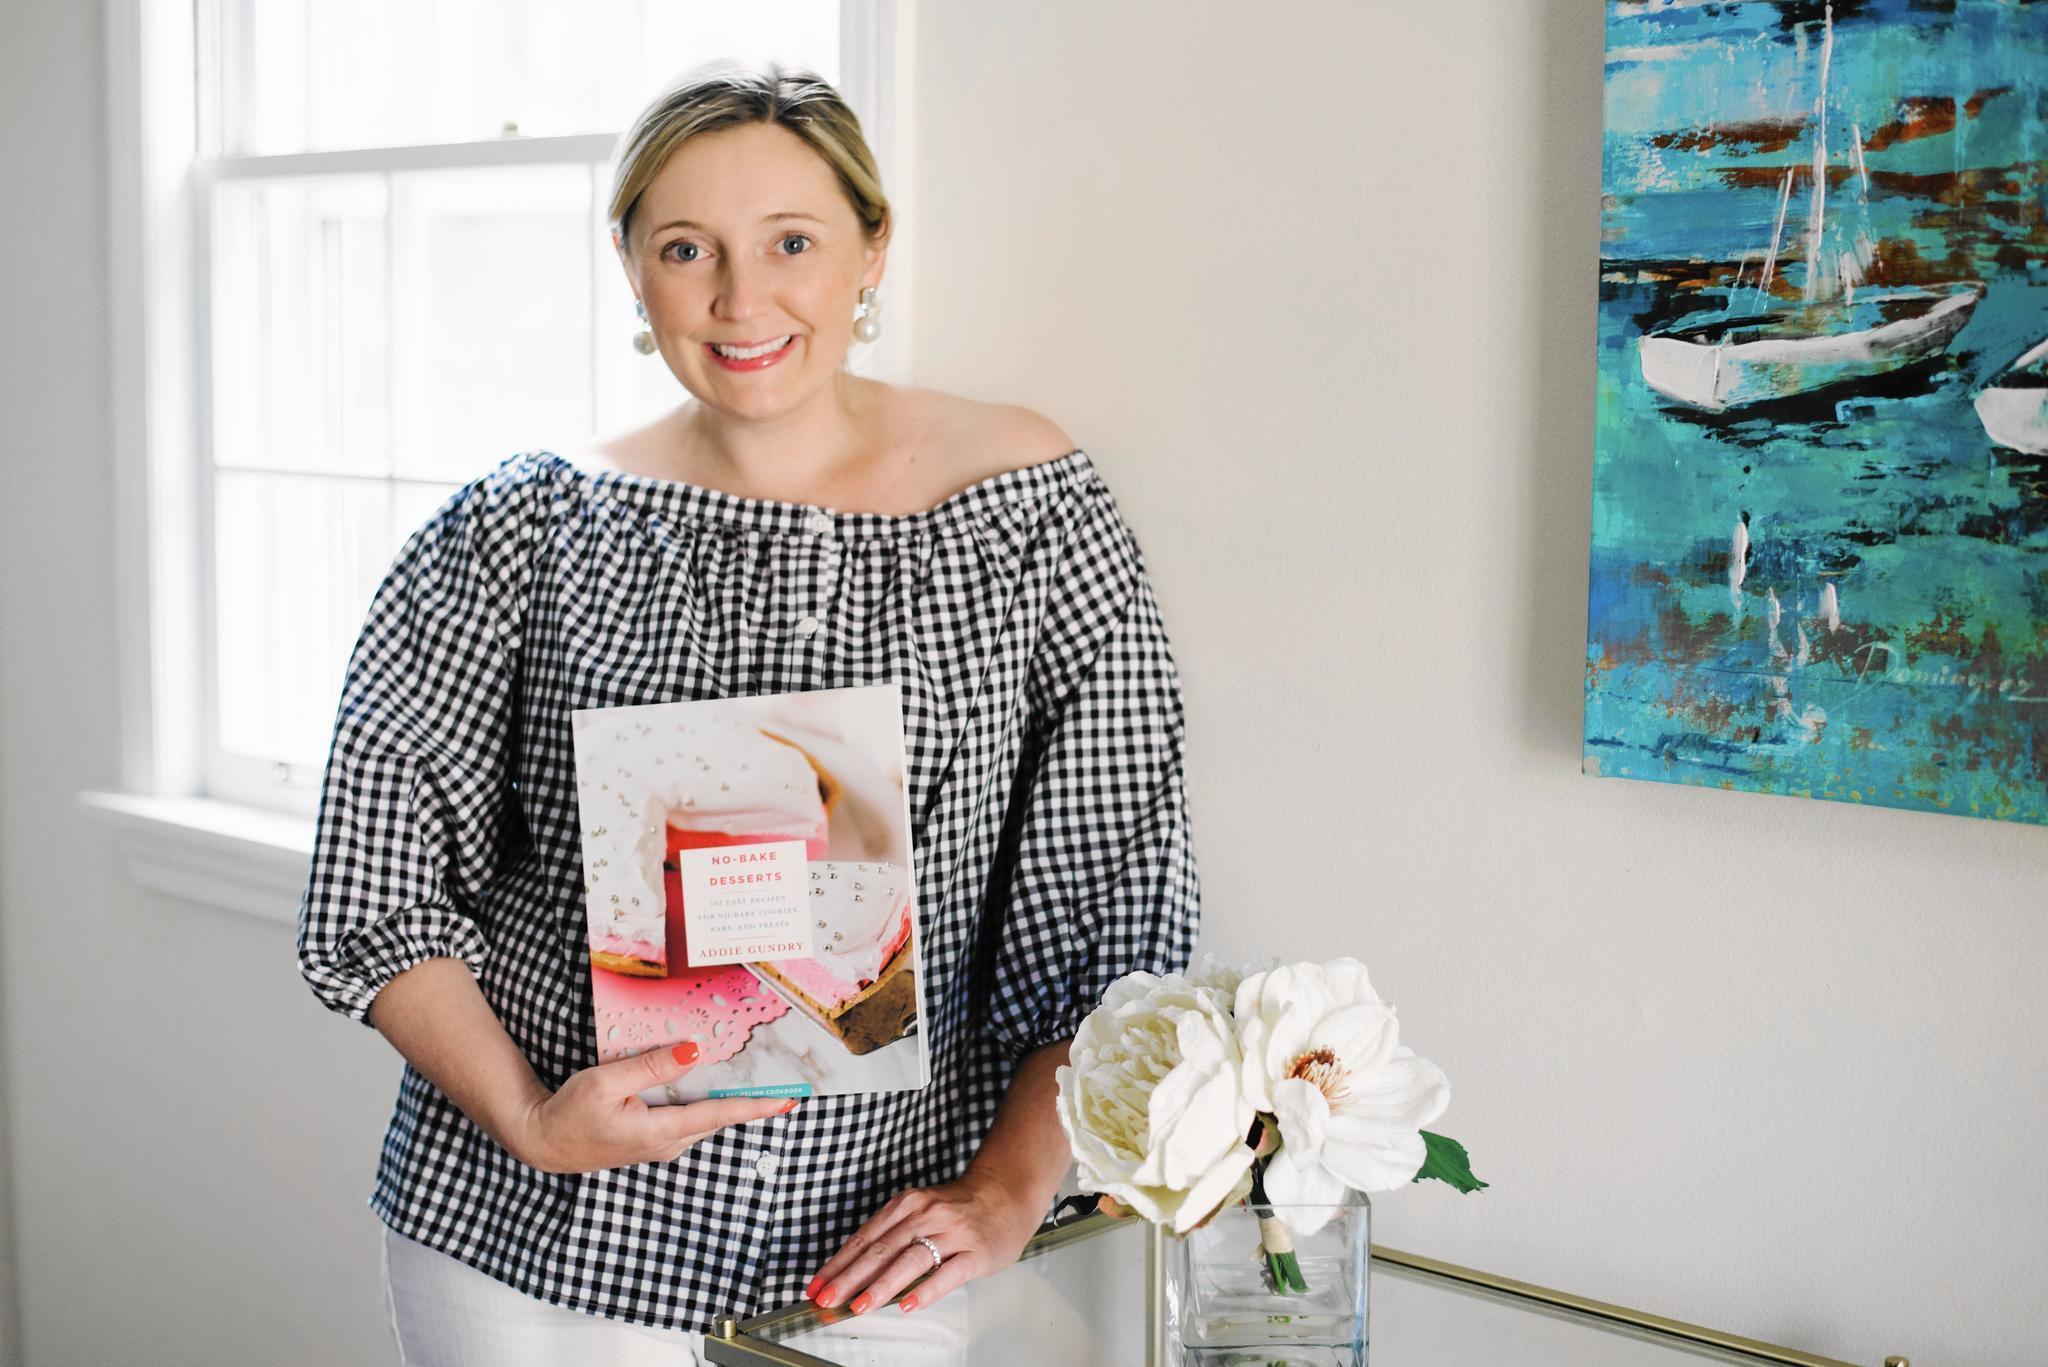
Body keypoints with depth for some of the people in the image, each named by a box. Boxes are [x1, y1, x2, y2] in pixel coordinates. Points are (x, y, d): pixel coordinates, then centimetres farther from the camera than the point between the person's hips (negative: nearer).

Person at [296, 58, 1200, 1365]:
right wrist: (530, 1120, -13)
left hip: (877, 1240, 0)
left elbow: (1120, 902, -4)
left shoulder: (1025, 501, -5)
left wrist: (1005, 1193, -10)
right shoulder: (526, 529, -3)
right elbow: (375, 890, -1)